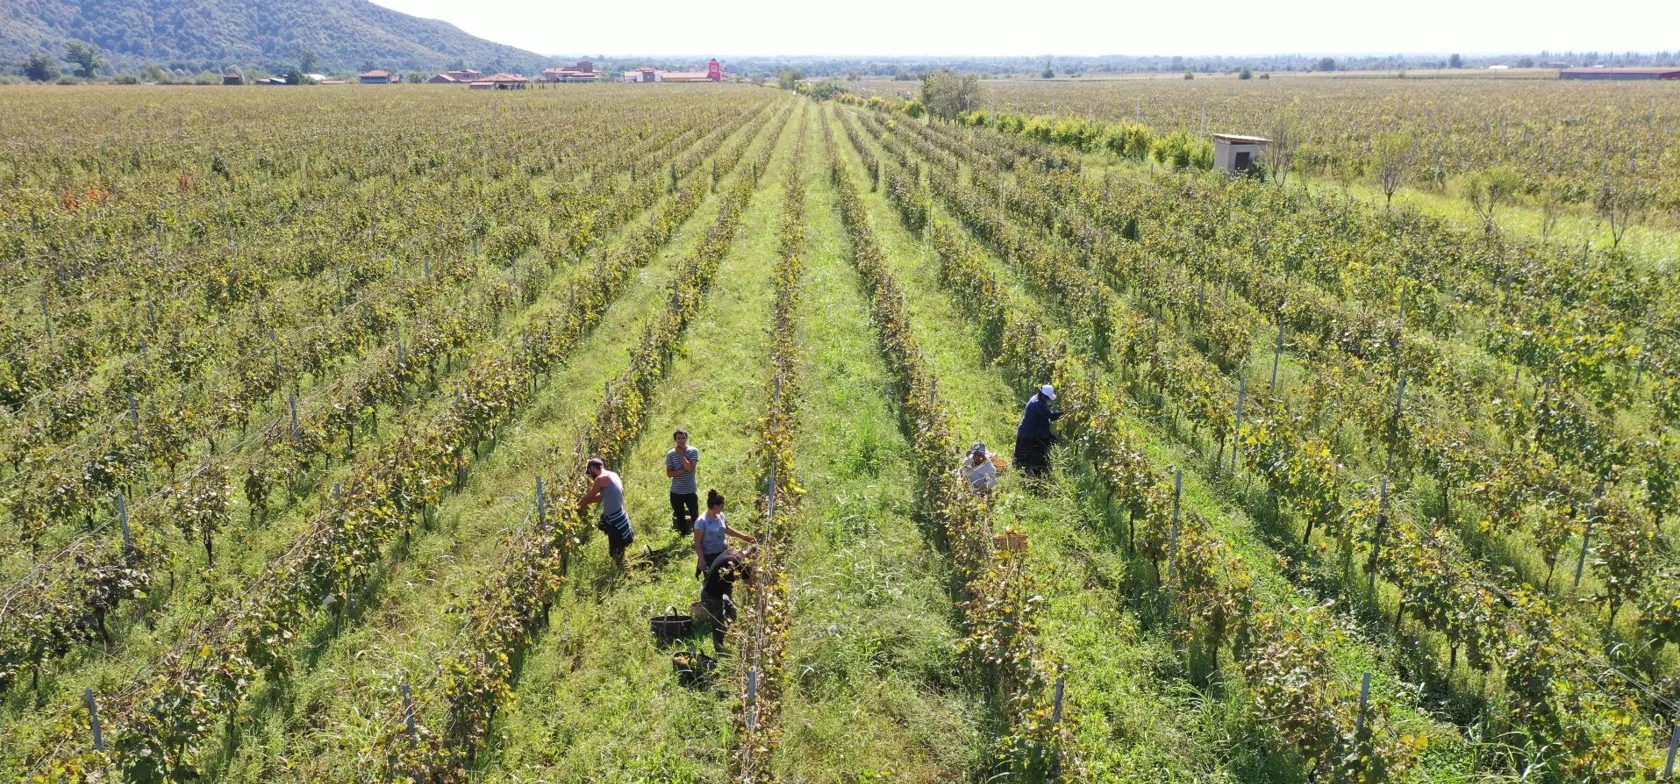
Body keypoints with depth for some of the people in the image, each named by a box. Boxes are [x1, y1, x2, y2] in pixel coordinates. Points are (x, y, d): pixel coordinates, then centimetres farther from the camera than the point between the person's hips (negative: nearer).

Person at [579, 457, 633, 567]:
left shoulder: (601, 479, -16)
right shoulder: (612, 475, 12)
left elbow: (589, 497, -5)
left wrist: (580, 506, 13)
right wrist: (586, 503, 20)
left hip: (615, 520, -9)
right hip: (616, 518, 9)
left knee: (616, 553, -1)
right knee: (616, 552, 20)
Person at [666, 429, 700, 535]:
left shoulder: (693, 451, -8)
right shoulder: (671, 454, -2)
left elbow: (690, 468, -20)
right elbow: (669, 473, -8)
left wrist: (681, 455, -16)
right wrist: (684, 470, -18)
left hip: (691, 491, -2)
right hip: (676, 492, 2)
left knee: (695, 516, 5)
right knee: (680, 518, 15)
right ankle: (684, 537, 29)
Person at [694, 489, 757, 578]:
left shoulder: (720, 516, 0)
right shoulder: (701, 521, -21)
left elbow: (728, 530, 18)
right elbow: (697, 543, -18)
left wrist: (745, 537, 15)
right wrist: (701, 560, -21)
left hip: (723, 554, 7)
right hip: (710, 557, -7)